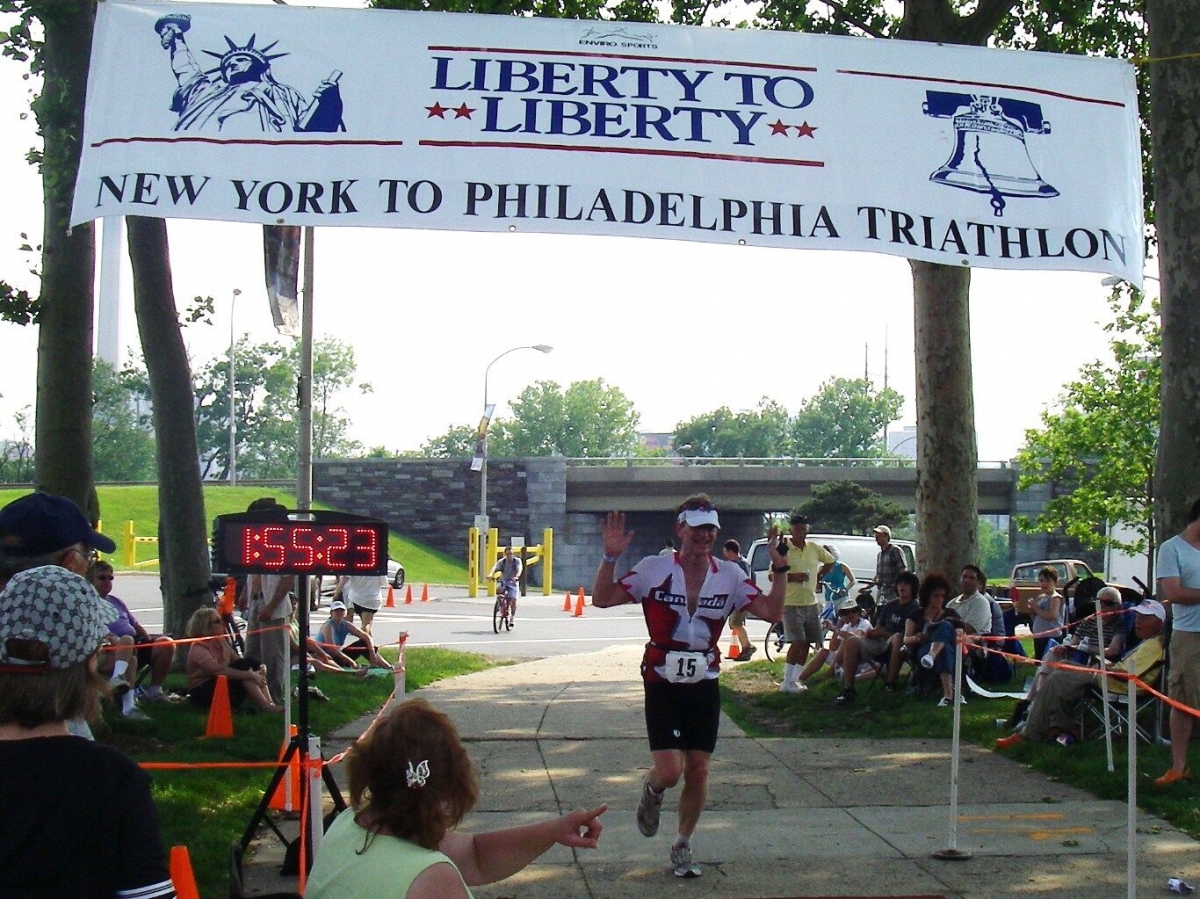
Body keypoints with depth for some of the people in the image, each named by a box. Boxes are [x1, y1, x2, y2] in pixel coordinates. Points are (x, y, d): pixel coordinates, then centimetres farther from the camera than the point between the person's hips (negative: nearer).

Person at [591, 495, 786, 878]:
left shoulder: (729, 575, 1)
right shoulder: (655, 569, -6)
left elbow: (772, 612, -2)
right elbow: (602, 599, -7)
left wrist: (780, 569, -12)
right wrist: (610, 558, -20)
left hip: (705, 684, 3)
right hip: (663, 683, -3)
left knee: (698, 770, 5)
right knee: (669, 770, -12)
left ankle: (683, 846, 25)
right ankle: (651, 790, 26)